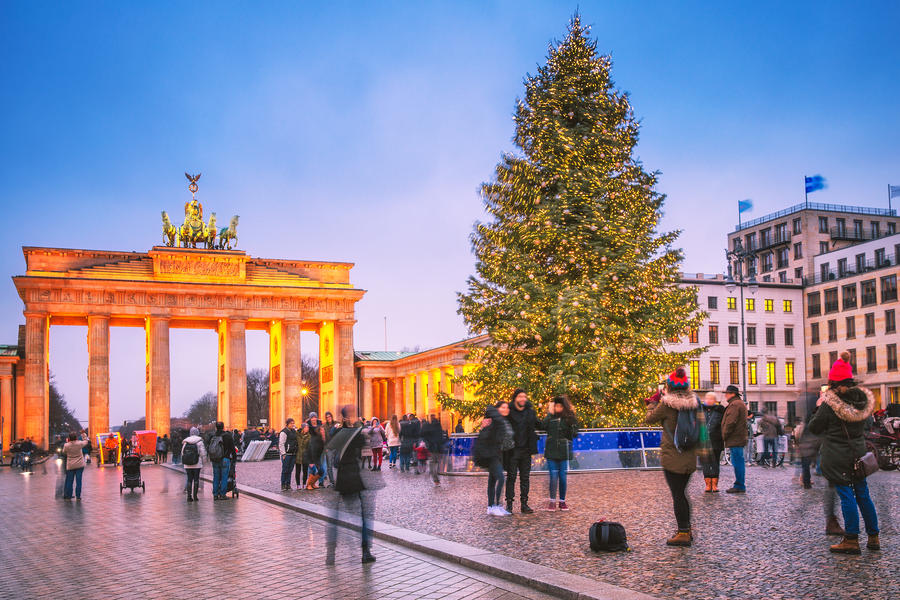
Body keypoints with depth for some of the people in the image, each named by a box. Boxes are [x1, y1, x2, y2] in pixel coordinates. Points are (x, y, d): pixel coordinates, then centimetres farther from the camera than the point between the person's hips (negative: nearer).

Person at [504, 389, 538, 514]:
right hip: (512, 450, -4)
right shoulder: (509, 411, -5)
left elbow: (538, 424, 23)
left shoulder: (530, 412, 9)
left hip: (526, 450, 4)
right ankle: (509, 504, 5)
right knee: (511, 477, 0)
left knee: (525, 477, 7)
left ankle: (524, 504, 14)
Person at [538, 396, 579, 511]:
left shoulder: (569, 418, 1)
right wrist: (550, 413, -9)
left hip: (563, 452, 0)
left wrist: (573, 427, -20)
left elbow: (574, 434, 0)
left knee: (563, 477, 5)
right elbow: (542, 426, -12)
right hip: (551, 451, 0)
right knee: (553, 476, 1)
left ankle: (562, 501, 17)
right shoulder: (551, 417, 4)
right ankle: (552, 501, 8)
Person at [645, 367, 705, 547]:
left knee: (677, 495, -1)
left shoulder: (666, 405, -15)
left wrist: (652, 403, 20)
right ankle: (687, 529, 24)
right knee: (681, 493, 18)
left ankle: (684, 533, 1)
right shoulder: (694, 403, 0)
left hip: (672, 457, -6)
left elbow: (650, 418, 1)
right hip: (690, 457, 6)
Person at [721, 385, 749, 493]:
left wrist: (724, 436, -10)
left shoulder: (734, 404, -13)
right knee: (739, 462, 12)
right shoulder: (741, 403, 21)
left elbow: (730, 422, -18)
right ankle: (740, 485, 17)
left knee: (737, 463, -8)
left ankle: (740, 486, -7)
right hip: (739, 439, 11)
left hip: (735, 439, -11)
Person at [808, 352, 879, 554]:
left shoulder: (830, 403, -16)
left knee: (846, 495, -2)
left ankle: (851, 540, 1)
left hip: (837, 457, -5)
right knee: (863, 494, 14)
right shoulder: (864, 399, 0)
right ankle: (873, 537, 19)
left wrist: (818, 408, 8)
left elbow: (814, 427, -7)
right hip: (858, 452, 5)